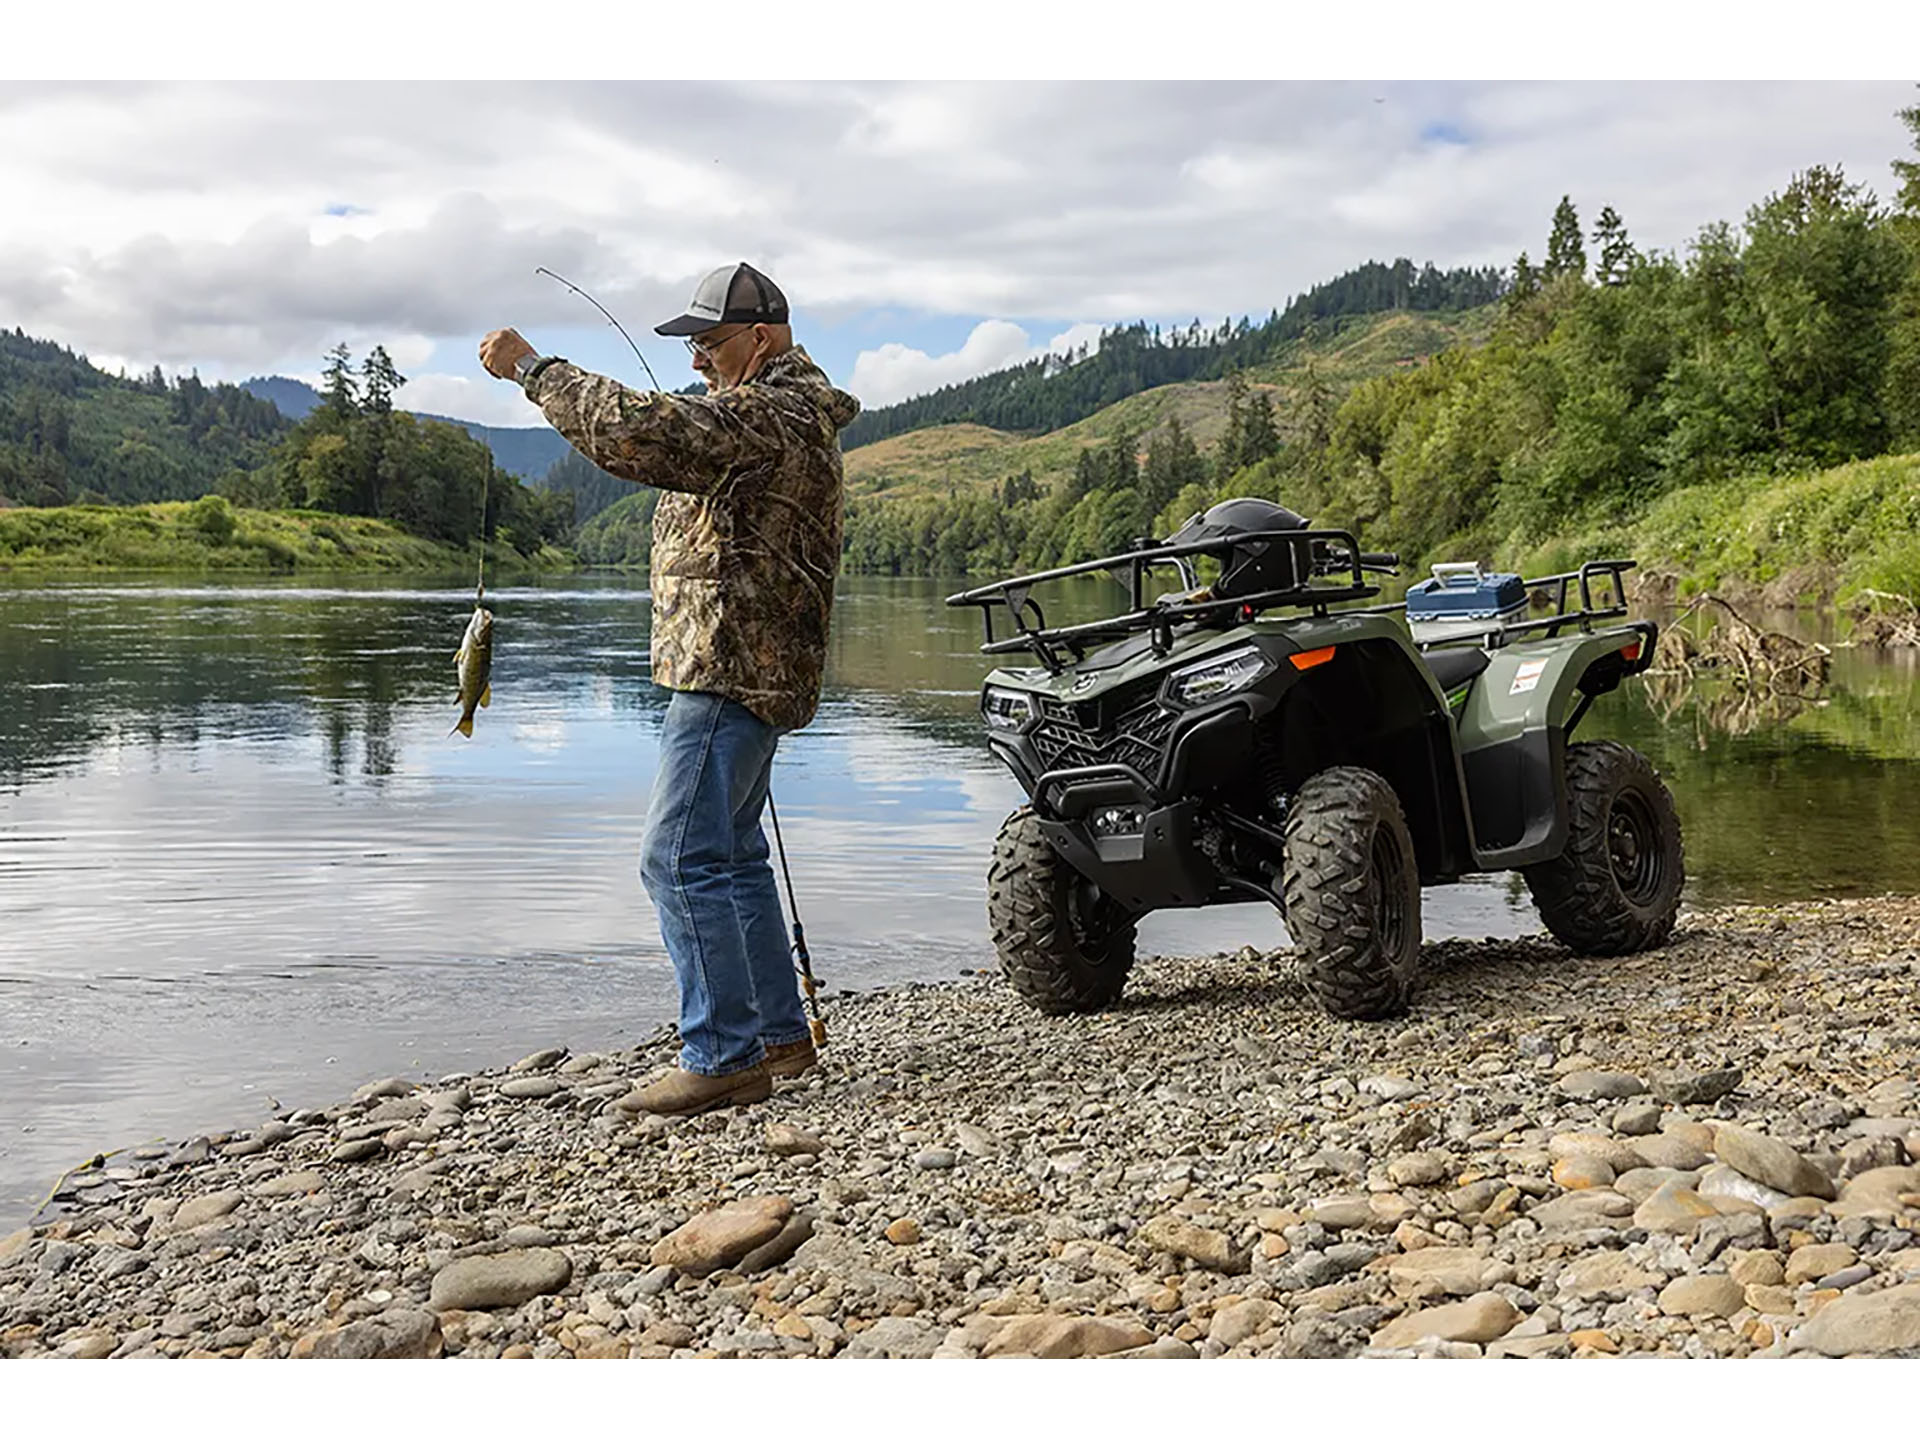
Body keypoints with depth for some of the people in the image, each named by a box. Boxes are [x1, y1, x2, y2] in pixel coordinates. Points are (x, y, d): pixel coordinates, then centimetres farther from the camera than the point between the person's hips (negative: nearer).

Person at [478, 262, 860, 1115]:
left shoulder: (770, 416, -16)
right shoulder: (790, 411, 19)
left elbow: (639, 433, -26)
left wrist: (532, 367, -18)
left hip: (731, 670, -11)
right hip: (750, 671, 11)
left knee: (681, 859, -12)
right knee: (730, 855, 16)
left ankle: (724, 1055, -8)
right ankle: (780, 1034, 23)